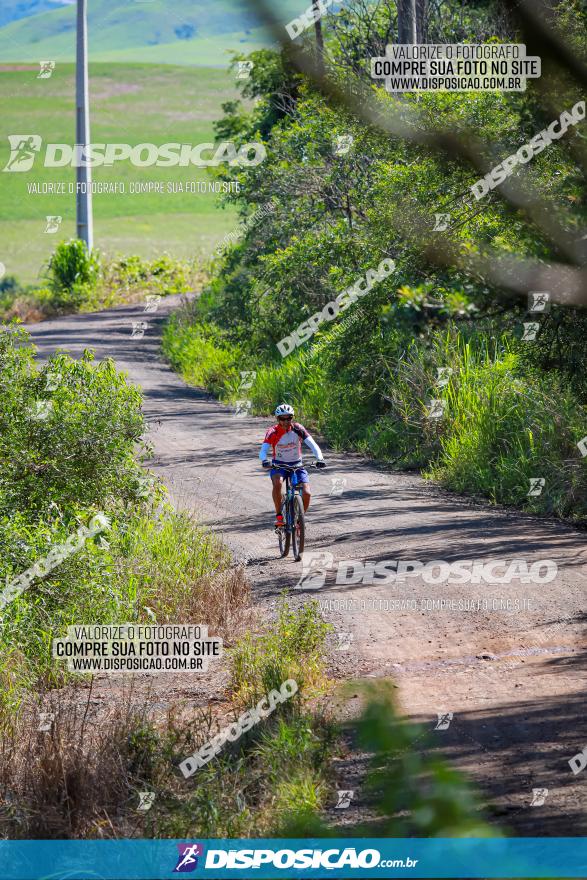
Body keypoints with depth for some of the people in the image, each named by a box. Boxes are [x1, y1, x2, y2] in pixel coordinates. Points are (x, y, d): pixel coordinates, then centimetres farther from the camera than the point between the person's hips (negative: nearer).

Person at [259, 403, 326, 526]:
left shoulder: (298, 429, -13)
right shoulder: (273, 432, -15)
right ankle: (278, 515, -21)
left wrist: (320, 458, -39)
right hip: (278, 465, -2)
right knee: (277, 483, -36)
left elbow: (312, 444, -21)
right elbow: (263, 451, -24)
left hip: (297, 465, 2)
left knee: (307, 494, -17)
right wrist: (265, 460, -48)